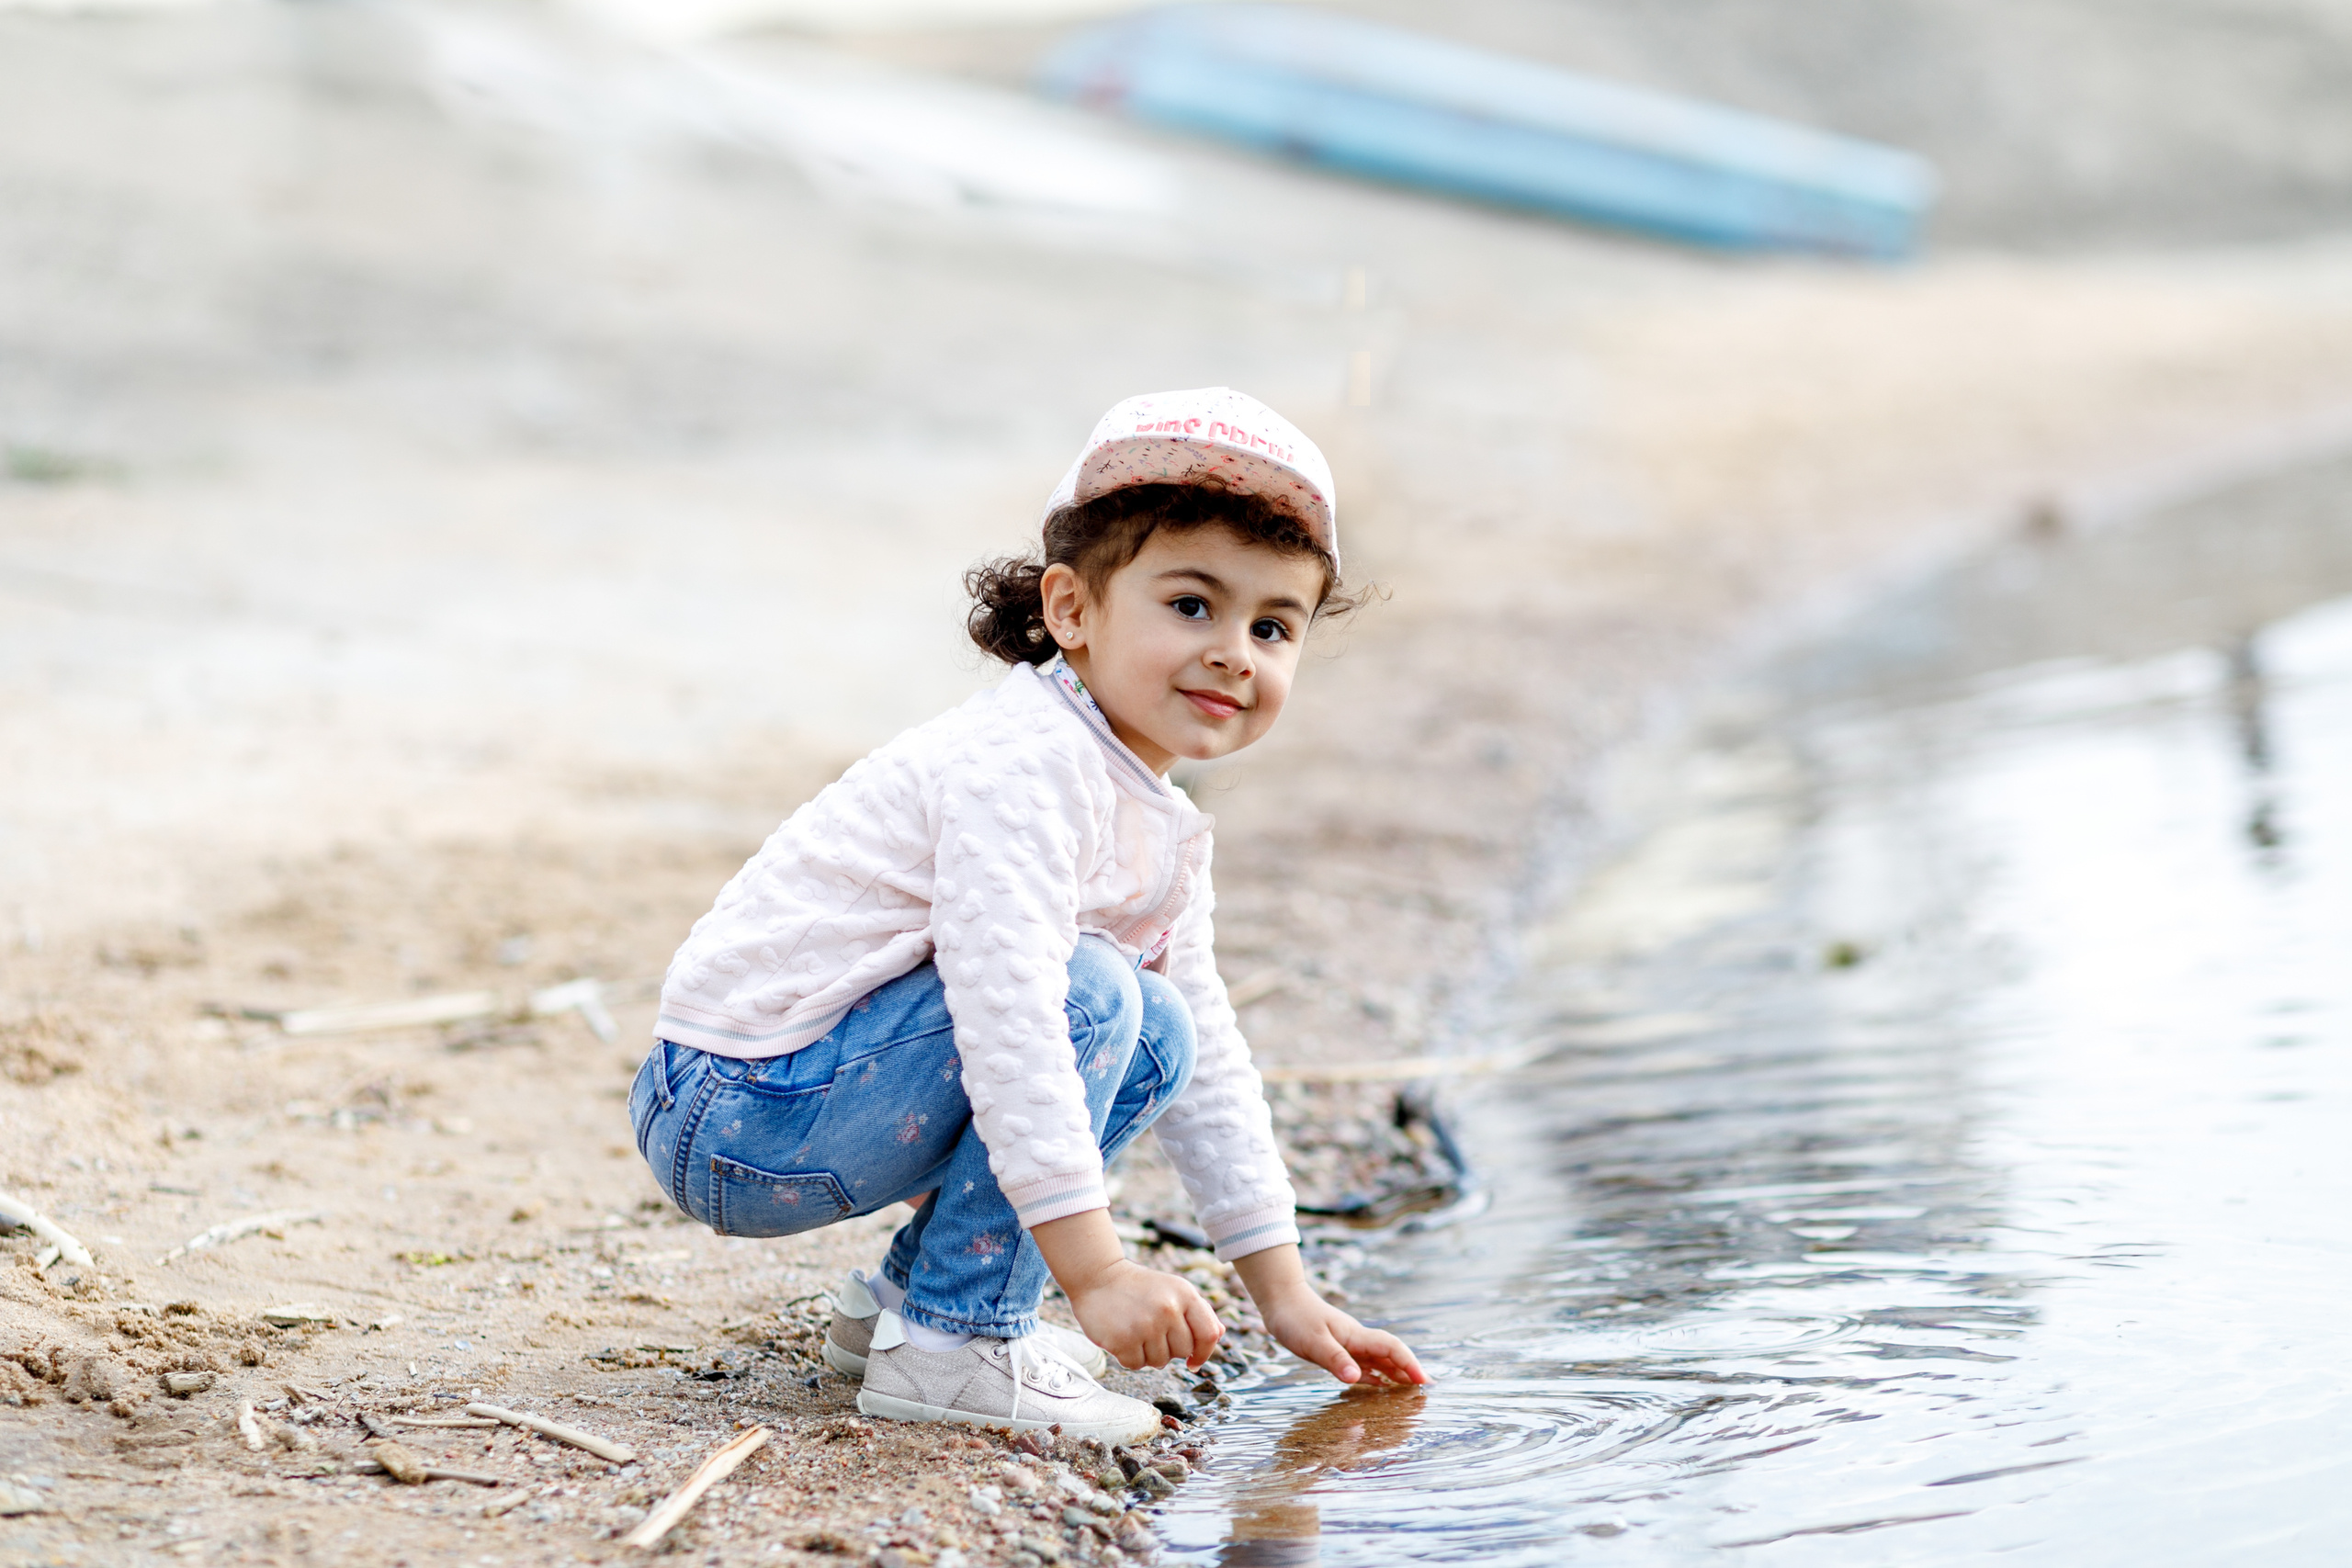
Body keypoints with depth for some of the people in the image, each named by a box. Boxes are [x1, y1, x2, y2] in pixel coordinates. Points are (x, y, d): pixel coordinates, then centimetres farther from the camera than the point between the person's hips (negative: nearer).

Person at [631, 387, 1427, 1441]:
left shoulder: (1159, 826, 10)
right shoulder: (1025, 766, -21)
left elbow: (1211, 1058, 17)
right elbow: (1005, 1005, -31)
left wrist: (1284, 1292, 13)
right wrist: (1096, 1270, -34)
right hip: (740, 1123, -10)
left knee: (1158, 1036, 11)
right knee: (1087, 996, -22)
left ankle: (905, 1295, 13)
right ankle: (952, 1342, -15)